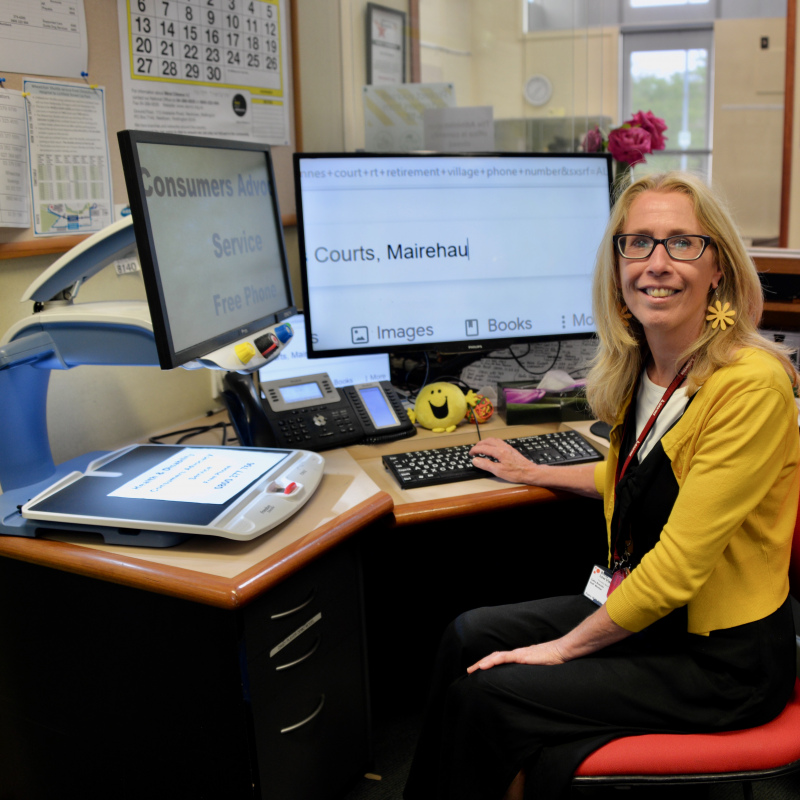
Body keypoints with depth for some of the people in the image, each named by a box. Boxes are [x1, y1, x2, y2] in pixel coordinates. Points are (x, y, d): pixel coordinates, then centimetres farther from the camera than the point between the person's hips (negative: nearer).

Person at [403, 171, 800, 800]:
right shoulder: (641, 366, 0)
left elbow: (678, 565, -25)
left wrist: (565, 647, -16)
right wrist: (533, 473, 27)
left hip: (722, 660, -8)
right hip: (641, 611, 8)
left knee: (484, 695, -12)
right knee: (470, 635, 3)